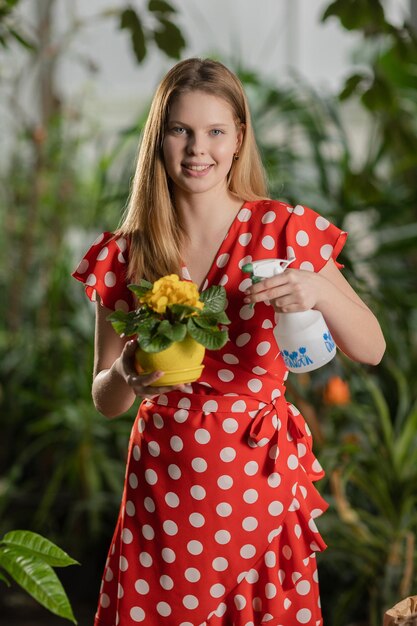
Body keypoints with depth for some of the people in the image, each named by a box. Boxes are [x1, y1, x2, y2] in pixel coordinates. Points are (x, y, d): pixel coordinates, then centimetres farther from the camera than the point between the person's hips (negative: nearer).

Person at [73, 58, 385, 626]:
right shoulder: (124, 255, 0)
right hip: (162, 484, 1)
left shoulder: (285, 230, -5)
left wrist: (320, 291, -24)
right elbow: (104, 400, 5)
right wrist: (126, 378, -18)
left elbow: (371, 349, -5)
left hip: (258, 478, -1)